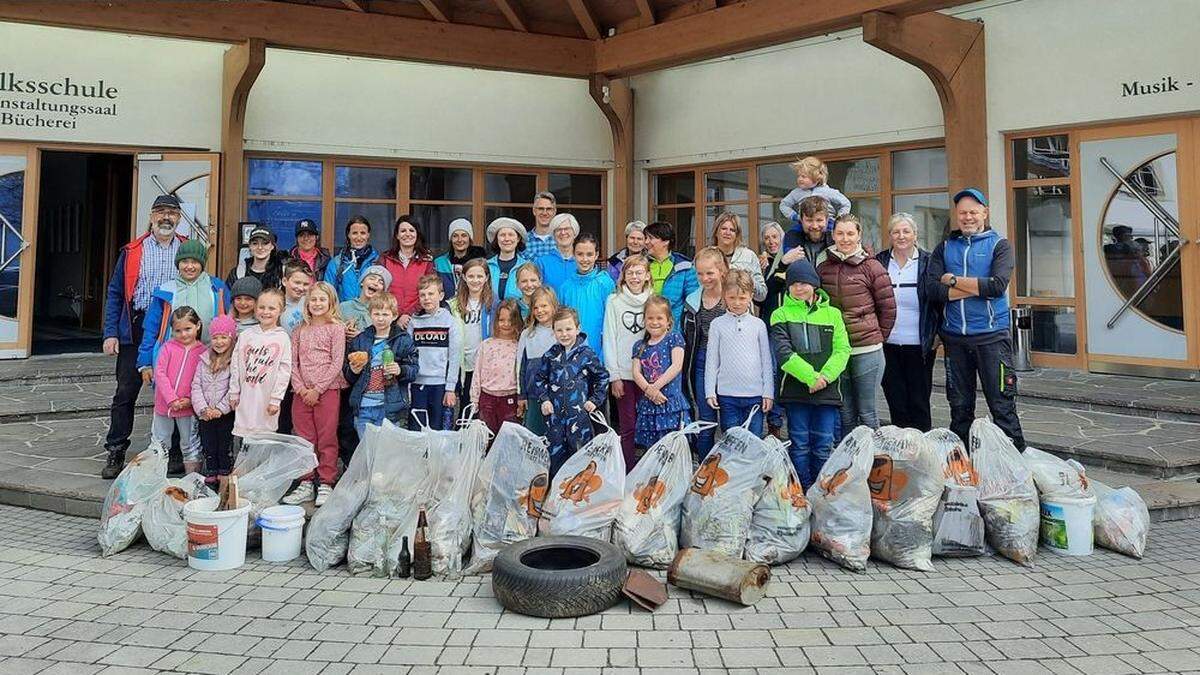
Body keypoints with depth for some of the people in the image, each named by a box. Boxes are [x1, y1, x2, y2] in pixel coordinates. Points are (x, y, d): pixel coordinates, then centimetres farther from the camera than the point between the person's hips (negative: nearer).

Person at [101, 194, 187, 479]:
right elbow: (115, 293, 5)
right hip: (136, 330, 0)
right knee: (126, 391, 1)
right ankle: (115, 453, 10)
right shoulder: (133, 251, 5)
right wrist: (110, 333, -3)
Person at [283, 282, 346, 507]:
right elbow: (293, 362, 8)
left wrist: (317, 389, -11)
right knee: (304, 439, 8)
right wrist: (300, 388, -6)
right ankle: (306, 484, 15)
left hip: (327, 390, -4)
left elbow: (337, 363, -7)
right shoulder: (300, 330, 13)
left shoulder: (336, 328, -1)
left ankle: (326, 485, 5)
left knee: (327, 438, -2)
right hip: (302, 393, 4)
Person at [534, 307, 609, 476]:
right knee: (555, 453, 9)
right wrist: (543, 399, 0)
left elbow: (603, 376, 6)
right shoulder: (550, 355, 5)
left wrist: (595, 399, 0)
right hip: (554, 412, 3)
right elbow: (539, 378, 13)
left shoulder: (586, 354, -3)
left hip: (579, 413, -3)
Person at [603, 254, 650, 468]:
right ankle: (628, 470, 11)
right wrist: (614, 375, -6)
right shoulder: (614, 301, 1)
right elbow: (609, 340, -1)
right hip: (623, 373, -1)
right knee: (627, 426, 3)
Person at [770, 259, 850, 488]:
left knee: (823, 445, 5)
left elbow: (842, 350, 3)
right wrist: (810, 377, -17)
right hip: (794, 390, -1)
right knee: (799, 444, 5)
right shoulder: (781, 314, 3)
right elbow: (783, 353, -9)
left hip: (827, 390, 2)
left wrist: (825, 376, -13)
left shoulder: (832, 313, 9)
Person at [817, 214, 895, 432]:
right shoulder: (823, 268, 7)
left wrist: (878, 337, 4)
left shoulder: (872, 267, -4)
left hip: (867, 350, -3)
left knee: (867, 412, 5)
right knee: (845, 414, 12)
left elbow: (888, 307, 1)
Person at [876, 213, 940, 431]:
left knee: (919, 403, 6)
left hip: (919, 345, -1)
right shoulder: (880, 262, 4)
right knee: (896, 401, 7)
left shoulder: (928, 262, 0)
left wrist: (938, 334, -5)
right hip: (888, 345, 2)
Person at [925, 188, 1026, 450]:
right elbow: (932, 289, -5)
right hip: (954, 337, 3)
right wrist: (978, 287, -11)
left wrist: (954, 280, -8)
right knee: (960, 406, 12)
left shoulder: (999, 245, 2)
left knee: (1002, 404, -1)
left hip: (991, 335, -3)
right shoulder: (945, 247, 9)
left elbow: (997, 286, -15)